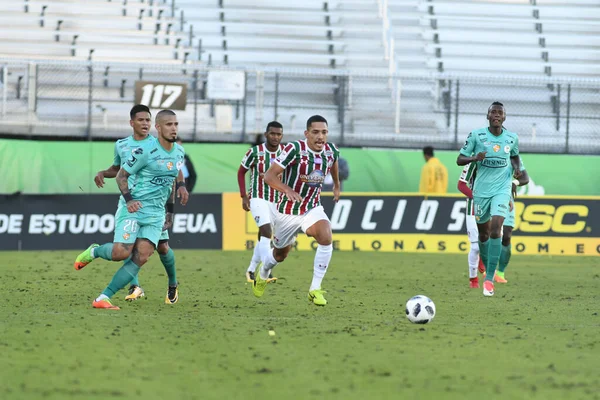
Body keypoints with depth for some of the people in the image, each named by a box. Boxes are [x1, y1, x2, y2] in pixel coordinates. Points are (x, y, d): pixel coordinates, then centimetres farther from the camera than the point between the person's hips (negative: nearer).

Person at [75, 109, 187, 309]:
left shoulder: (179, 152, 8)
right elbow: (121, 175, -6)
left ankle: (103, 298, -10)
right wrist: (128, 200, -20)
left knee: (141, 257, -11)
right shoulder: (145, 151, -13)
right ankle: (94, 251, 19)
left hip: (156, 212, 5)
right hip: (133, 208, -5)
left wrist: (170, 211, 21)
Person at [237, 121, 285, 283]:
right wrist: (244, 196, -3)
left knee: (263, 237, 11)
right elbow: (241, 172, 3)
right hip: (258, 198, -4)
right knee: (266, 231, -22)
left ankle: (251, 270, 28)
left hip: (277, 201, 4)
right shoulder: (254, 152, -9)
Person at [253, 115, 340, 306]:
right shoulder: (295, 149, -25)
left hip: (313, 208, 3)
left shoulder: (331, 151, -10)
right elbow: (269, 175, -29)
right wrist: (288, 190, -46)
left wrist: (337, 184, 30)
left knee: (326, 237, -28)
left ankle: (315, 289, -17)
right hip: (288, 211, -2)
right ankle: (262, 274, 53)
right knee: (280, 254, 15)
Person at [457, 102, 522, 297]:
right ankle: (487, 270, 36)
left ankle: (489, 279, -17)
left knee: (495, 230, -18)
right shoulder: (476, 135, -5)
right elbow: (460, 160, -3)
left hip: (502, 189, -1)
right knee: (483, 233, 10)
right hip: (481, 190, 1)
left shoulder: (512, 138, 1)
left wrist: (517, 168, 0)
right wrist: (475, 158, -23)